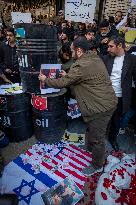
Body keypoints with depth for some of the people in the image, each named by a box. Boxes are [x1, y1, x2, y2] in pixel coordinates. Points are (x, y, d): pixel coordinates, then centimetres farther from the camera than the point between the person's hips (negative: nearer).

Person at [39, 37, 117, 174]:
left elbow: (62, 83, -15)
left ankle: (97, 165, 31)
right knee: (91, 128, 29)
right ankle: (89, 146, 55)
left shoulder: (81, 66, -23)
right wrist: (68, 76, 17)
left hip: (101, 107, -10)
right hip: (107, 101, 10)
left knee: (97, 137, 8)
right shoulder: (95, 58, 7)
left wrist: (45, 80, 0)